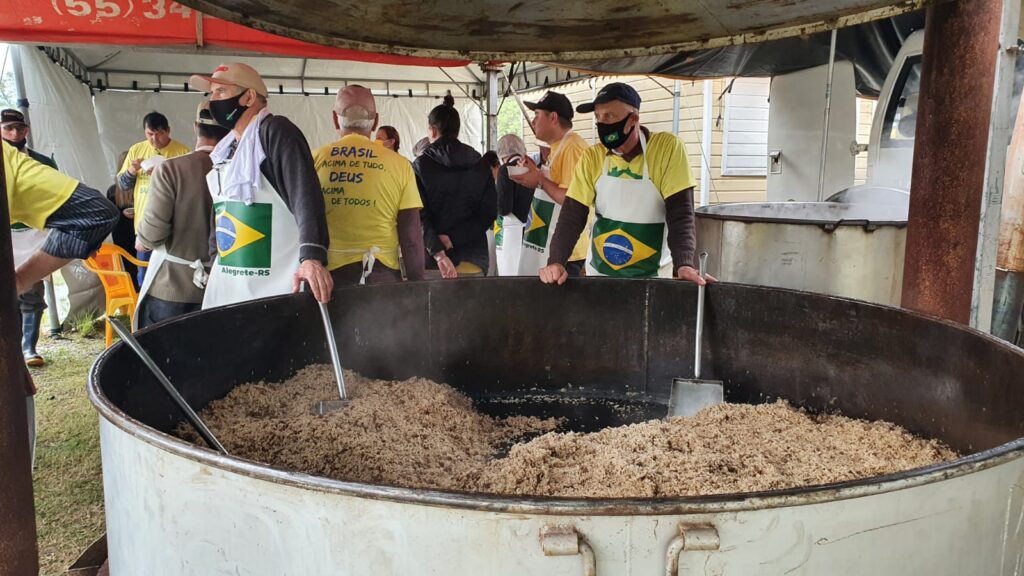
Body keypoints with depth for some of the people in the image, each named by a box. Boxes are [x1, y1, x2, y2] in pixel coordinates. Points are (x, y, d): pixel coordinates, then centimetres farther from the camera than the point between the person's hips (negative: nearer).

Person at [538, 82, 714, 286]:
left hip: (651, 277, -3)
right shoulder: (592, 157, -3)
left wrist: (684, 265, -32)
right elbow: (572, 215, -6)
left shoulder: (667, 148, -12)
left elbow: (680, 213, -17)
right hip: (598, 273, 3)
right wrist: (555, 262, -23)